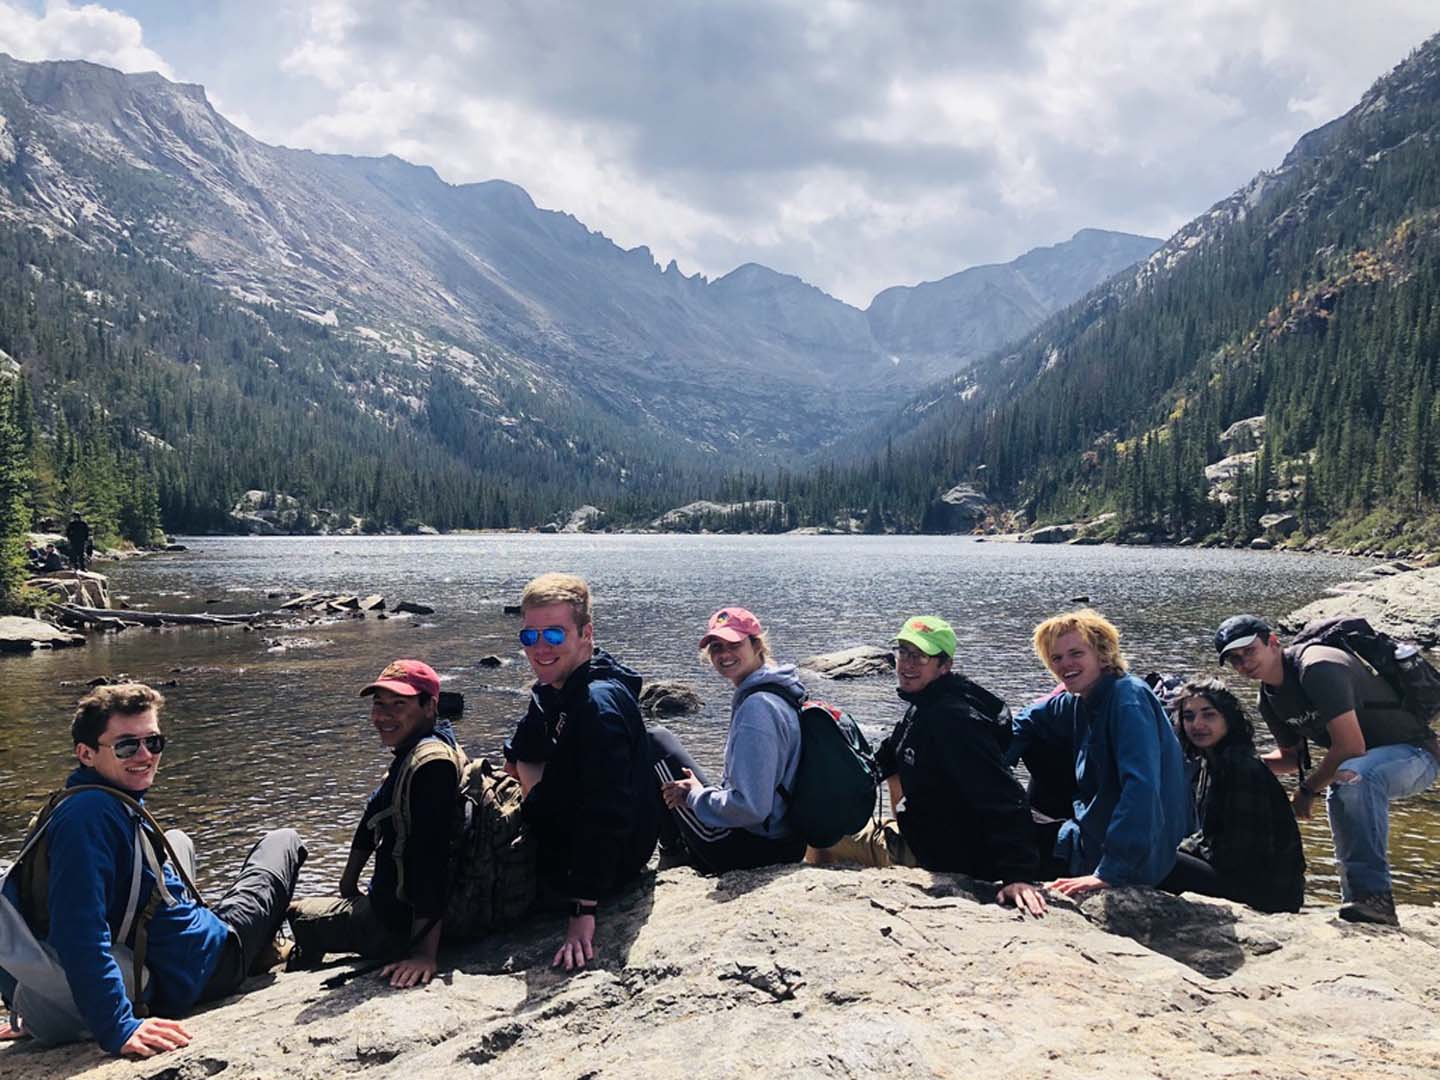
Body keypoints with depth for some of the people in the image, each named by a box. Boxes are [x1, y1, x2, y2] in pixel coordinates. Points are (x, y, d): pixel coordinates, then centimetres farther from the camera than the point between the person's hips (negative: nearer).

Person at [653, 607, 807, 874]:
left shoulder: (757, 707, -24)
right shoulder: (779, 692, 6)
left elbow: (750, 808, -28)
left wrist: (694, 796, -13)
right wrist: (706, 790, 13)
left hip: (748, 848, -10)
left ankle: (673, 845, 20)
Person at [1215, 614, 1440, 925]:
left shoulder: (1318, 668, -26)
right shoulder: (1269, 699, 5)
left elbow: (1350, 746, -30)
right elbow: (1292, 755, 17)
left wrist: (1308, 789, -16)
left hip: (1414, 751, -11)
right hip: (1367, 763, 11)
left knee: (1351, 776, -36)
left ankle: (1374, 894, -33)